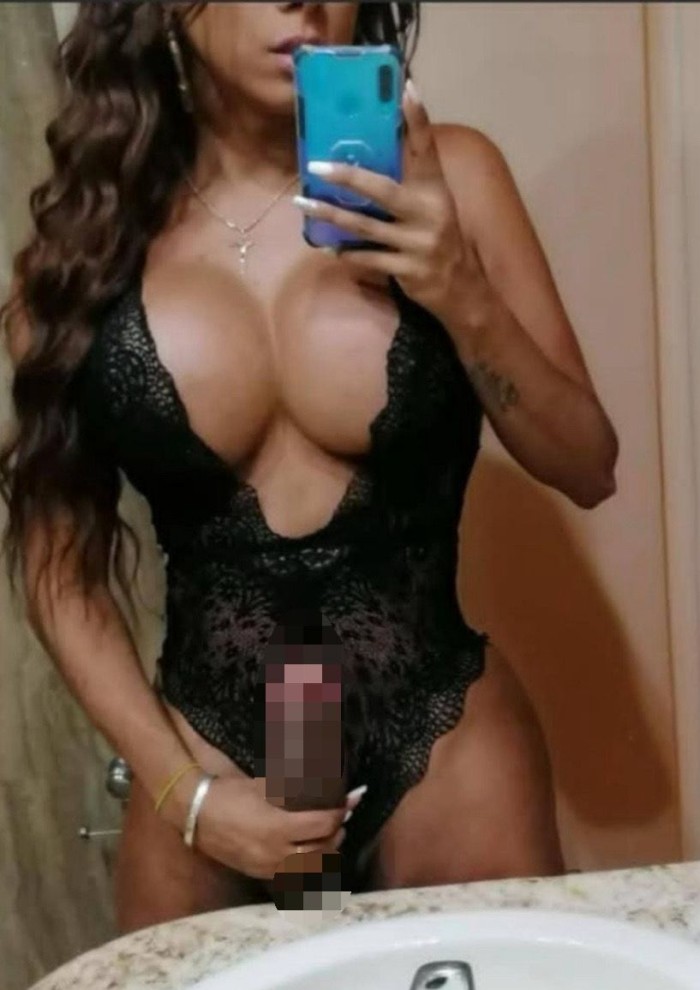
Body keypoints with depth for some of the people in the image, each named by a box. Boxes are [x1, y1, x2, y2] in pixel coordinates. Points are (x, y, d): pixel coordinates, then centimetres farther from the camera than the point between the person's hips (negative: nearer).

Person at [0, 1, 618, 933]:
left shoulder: (443, 177, -6)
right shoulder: (87, 234, -5)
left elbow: (588, 469, -2)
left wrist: (464, 299, -17)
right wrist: (184, 786, -4)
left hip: (442, 743, 0)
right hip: (206, 753, 1)